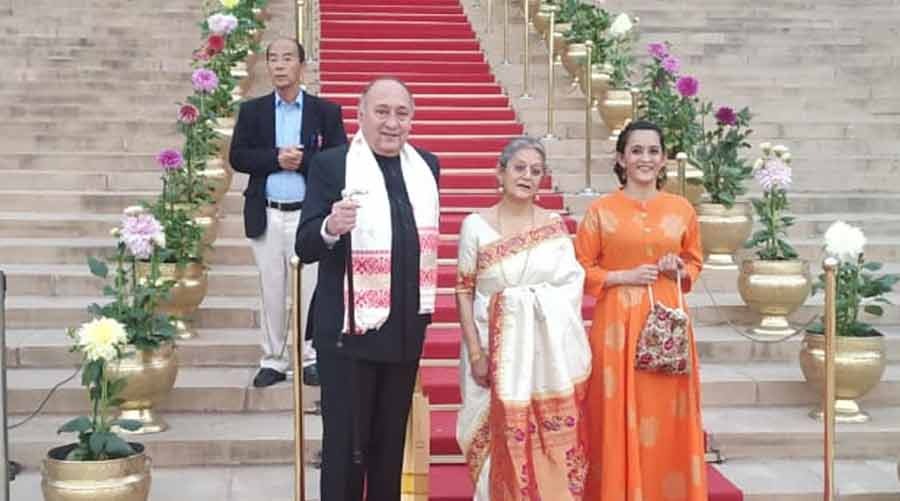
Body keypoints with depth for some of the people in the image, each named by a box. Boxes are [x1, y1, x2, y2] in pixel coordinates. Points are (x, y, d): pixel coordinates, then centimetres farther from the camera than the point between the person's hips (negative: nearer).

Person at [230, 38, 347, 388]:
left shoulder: (326, 112, 3)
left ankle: (311, 358, 14)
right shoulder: (252, 111, 8)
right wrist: (277, 158, -13)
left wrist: (302, 160, -17)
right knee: (271, 291, 8)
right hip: (267, 215, 2)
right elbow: (238, 157, 0)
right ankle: (273, 360, 18)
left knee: (310, 289, 2)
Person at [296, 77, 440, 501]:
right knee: (345, 445, 3)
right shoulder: (330, 165, -9)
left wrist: (425, 304, 14)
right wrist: (331, 227, -35)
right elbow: (304, 247, -14)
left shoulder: (426, 165, 7)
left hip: (406, 329, 5)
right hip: (349, 330, -5)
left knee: (391, 442, 17)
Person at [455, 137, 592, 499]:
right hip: (499, 347, -1)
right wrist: (475, 352, -8)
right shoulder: (475, 225, 0)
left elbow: (572, 286, 3)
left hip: (551, 349, 1)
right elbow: (464, 291, -1)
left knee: (554, 441, 4)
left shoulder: (555, 225, 4)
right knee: (505, 439, 3)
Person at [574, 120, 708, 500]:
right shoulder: (601, 210, -1)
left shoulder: (681, 209, 6)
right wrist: (624, 276, -11)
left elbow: (695, 261, 19)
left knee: (666, 418, 6)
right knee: (619, 417, 0)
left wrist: (680, 270, -2)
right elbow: (579, 271, 1)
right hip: (617, 324, -2)